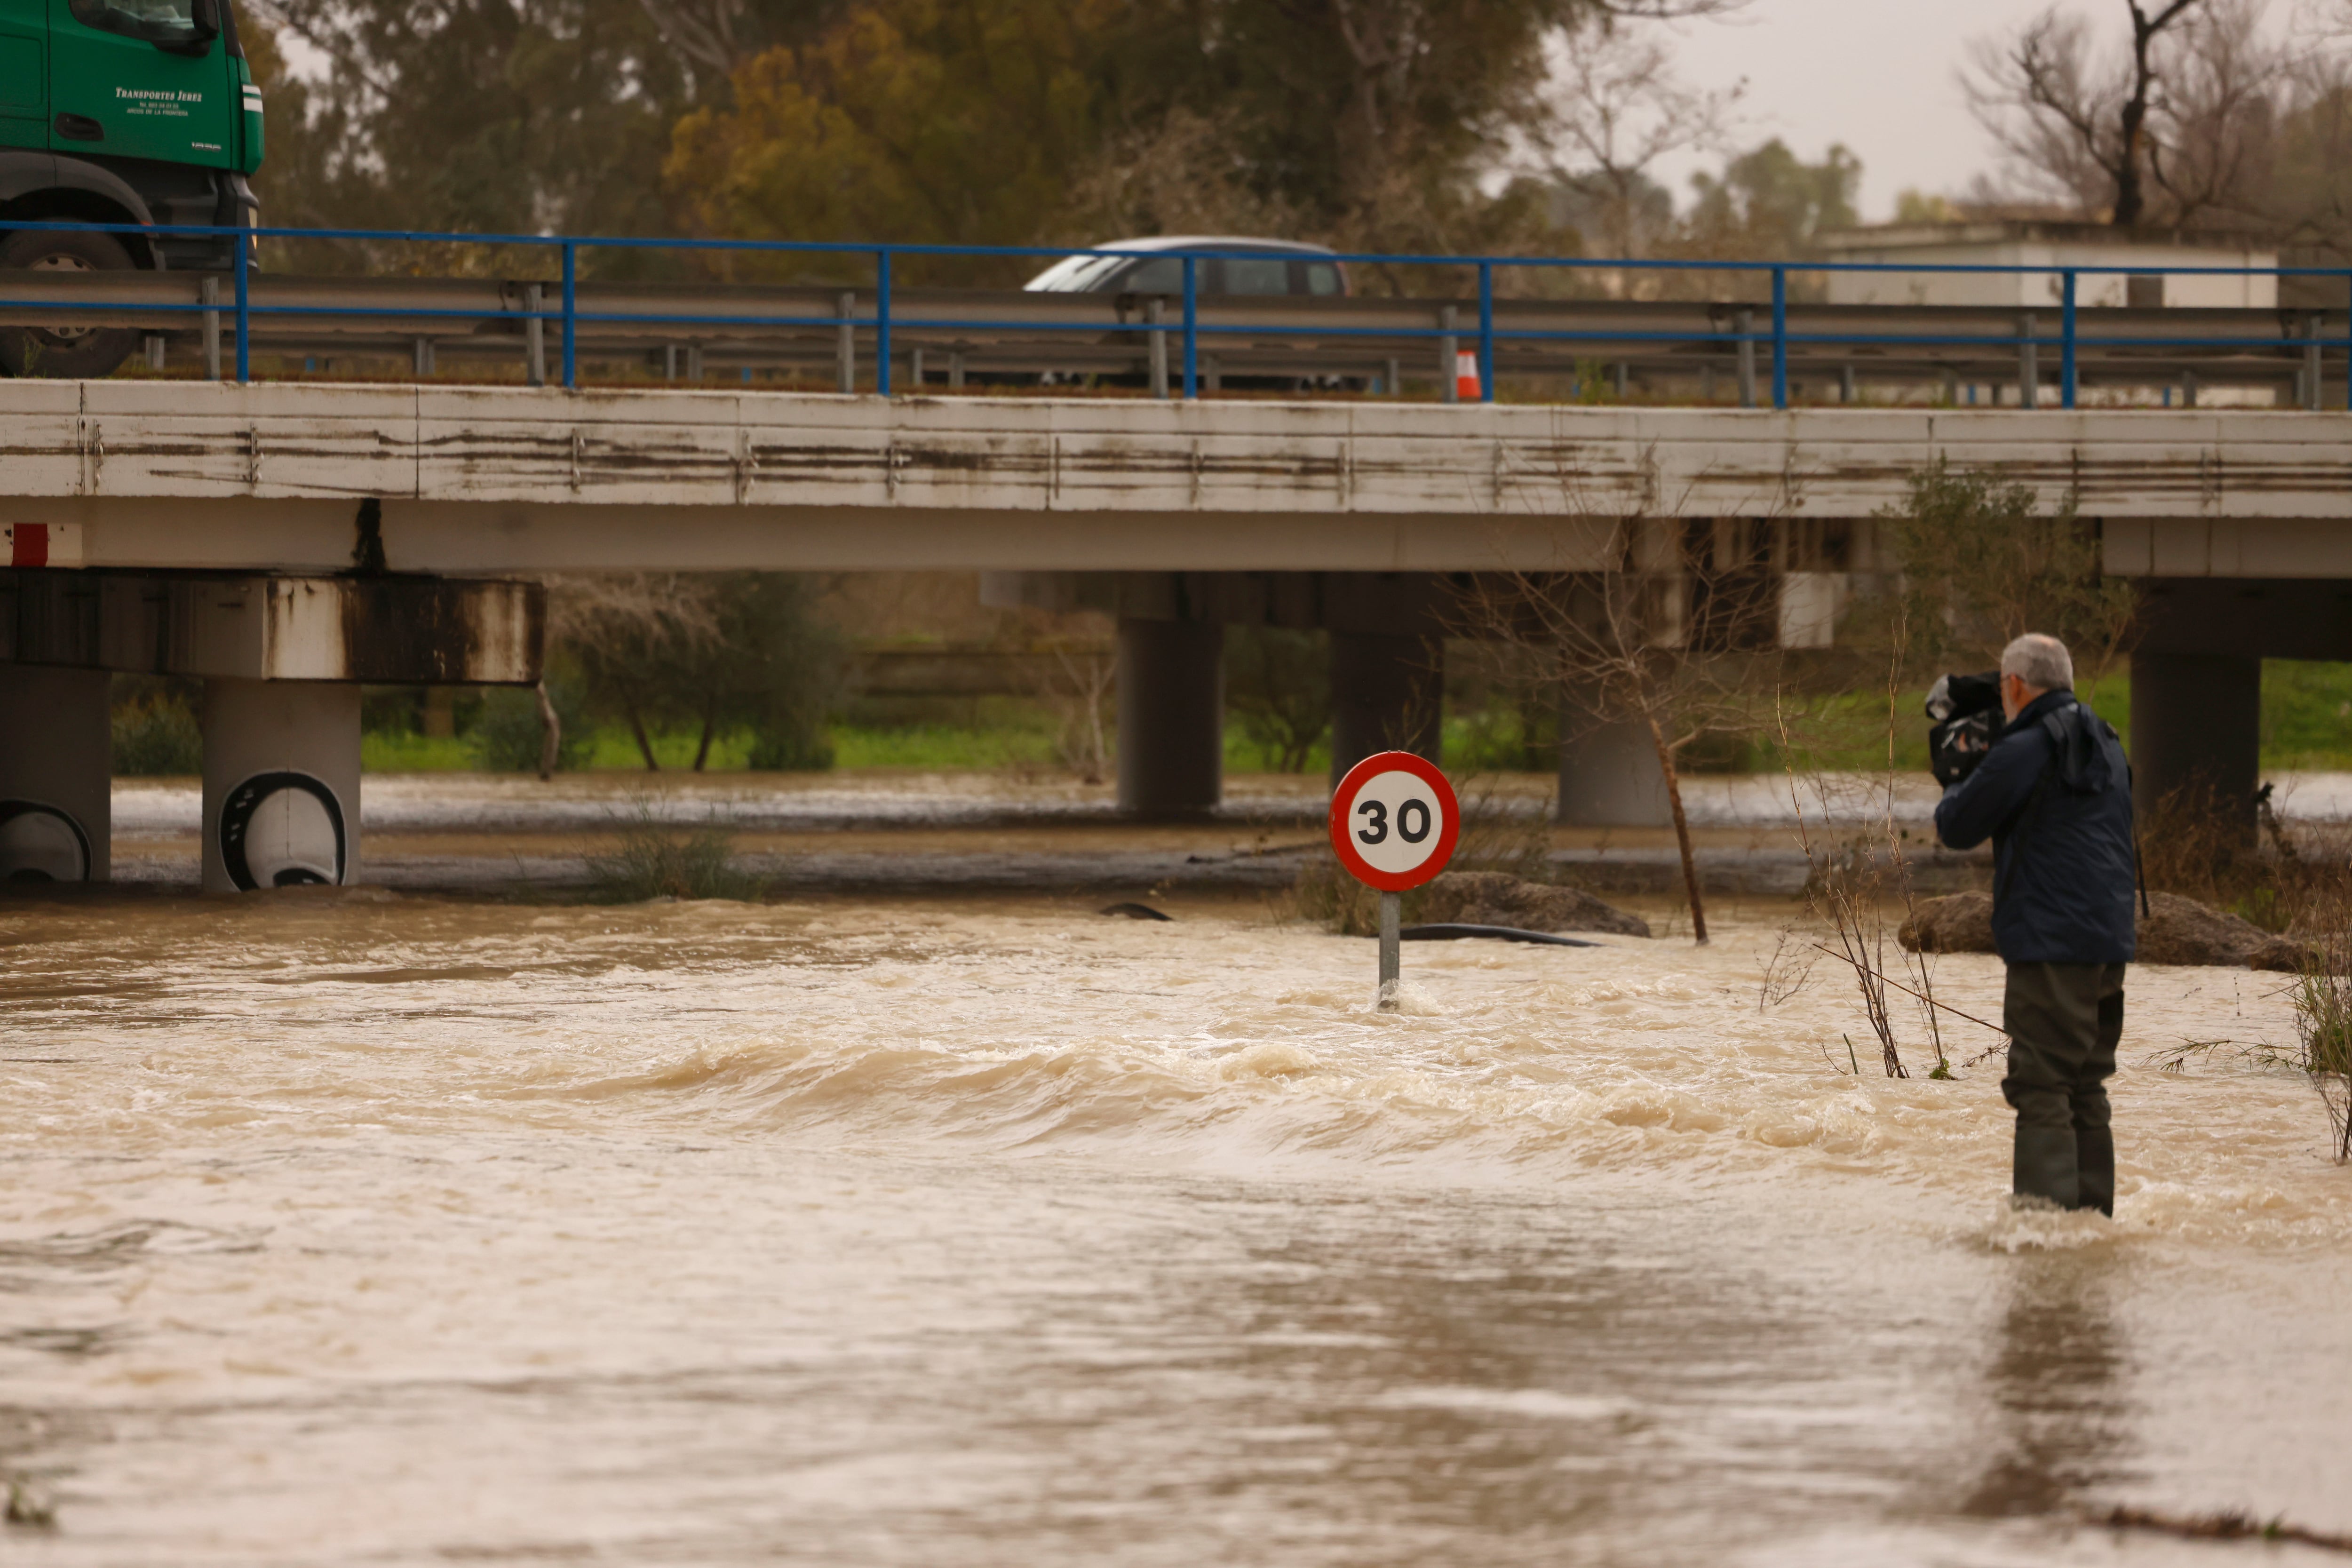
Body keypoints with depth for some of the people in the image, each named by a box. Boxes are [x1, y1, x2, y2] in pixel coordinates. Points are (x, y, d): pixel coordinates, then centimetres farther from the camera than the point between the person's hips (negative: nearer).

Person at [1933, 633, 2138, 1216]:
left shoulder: (2023, 752, -11)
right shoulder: (2107, 747, 16)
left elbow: (1956, 826, -3)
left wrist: (1961, 787, 21)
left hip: (2049, 943, -8)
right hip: (2110, 943, 8)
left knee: (2041, 1085, -8)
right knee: (2085, 1086, 15)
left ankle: (2045, 1206, -14)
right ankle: (2092, 1207, 16)